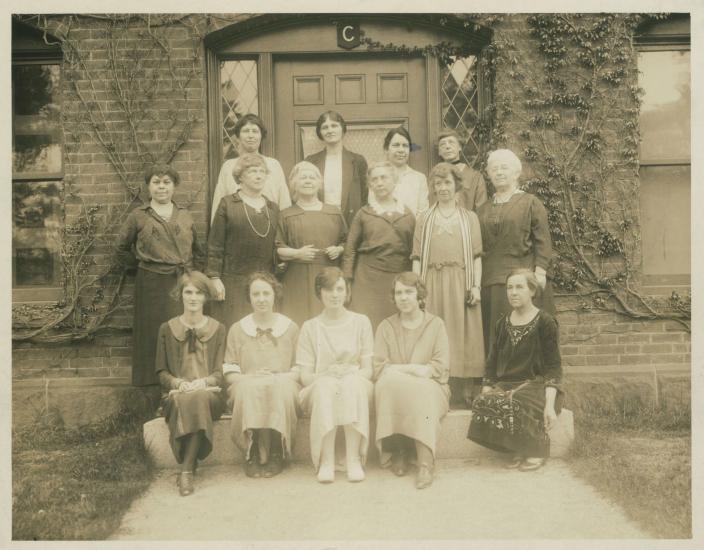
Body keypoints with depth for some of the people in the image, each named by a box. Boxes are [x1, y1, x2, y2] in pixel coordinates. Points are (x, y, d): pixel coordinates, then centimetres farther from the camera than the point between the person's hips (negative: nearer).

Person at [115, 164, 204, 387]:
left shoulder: (185, 215, 12)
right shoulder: (138, 216, 4)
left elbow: (198, 249, 18)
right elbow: (121, 248, 13)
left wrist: (191, 270, 8)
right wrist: (141, 265, 8)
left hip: (184, 284, 2)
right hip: (152, 285, -2)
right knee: (154, 334, 0)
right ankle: (152, 381, 9)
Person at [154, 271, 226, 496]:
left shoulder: (217, 329, 14)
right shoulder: (167, 329, 14)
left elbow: (221, 372, 8)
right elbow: (161, 372, 10)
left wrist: (204, 382, -14)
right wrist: (179, 383, -11)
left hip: (209, 393, 0)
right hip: (176, 394, 0)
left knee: (199, 397, -36)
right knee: (183, 400, -36)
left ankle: (187, 469, -32)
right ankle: (190, 464, -30)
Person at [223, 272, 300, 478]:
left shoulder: (291, 328, 15)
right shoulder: (237, 329, 15)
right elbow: (229, 372, 8)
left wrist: (277, 376, -11)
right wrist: (252, 377, -12)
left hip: (282, 386, 0)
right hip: (246, 390, 0)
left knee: (282, 387, -35)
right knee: (250, 387, -35)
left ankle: (275, 454, -25)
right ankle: (253, 454, -26)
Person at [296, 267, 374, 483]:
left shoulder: (361, 322, 11)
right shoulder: (310, 327, 11)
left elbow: (368, 369, 4)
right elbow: (305, 375, 3)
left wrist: (349, 373, -17)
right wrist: (326, 375, -18)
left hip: (356, 386, 0)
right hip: (320, 390, 0)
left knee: (353, 381, -34)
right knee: (325, 385, -34)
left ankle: (354, 458, -32)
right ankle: (326, 461, -33)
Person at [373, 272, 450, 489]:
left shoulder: (435, 324, 10)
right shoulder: (386, 326, 13)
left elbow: (441, 368, -1)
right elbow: (379, 368, 2)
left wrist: (398, 369, -12)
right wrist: (412, 369, -13)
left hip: (429, 388, -1)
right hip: (392, 391, 1)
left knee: (422, 393, -34)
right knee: (391, 381, -32)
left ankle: (425, 462, -35)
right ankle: (397, 450, -23)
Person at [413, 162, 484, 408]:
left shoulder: (469, 218, 13)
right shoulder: (425, 219, 13)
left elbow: (477, 256, 8)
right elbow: (417, 258, 7)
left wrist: (476, 286, -4)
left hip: (461, 283, 0)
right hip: (433, 282, 0)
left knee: (462, 336, -2)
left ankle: (464, 393, 2)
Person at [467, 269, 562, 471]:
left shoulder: (545, 322, -1)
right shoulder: (503, 324, 14)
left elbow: (553, 367, -7)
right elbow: (492, 364, 17)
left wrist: (550, 404, -19)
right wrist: (485, 392, 1)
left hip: (537, 385, -4)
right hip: (508, 384, 5)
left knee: (514, 406, -36)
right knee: (481, 404, -27)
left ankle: (538, 450, -6)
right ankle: (519, 449, -5)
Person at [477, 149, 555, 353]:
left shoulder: (530, 203, 5)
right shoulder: (484, 209, 17)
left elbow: (543, 240, -2)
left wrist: (540, 271, -12)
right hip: (490, 281, 4)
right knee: (495, 334, 3)